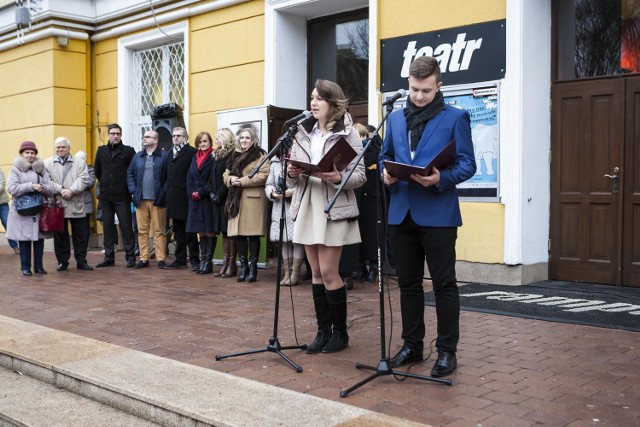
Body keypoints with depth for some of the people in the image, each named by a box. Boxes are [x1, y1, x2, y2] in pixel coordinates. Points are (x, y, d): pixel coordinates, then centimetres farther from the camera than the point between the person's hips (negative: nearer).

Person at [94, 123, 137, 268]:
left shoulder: (128, 151, -1)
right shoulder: (101, 151, 10)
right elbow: (97, 170, 21)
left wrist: (129, 186, 2)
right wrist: (105, 182, 16)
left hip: (122, 196, -4)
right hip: (105, 196, 4)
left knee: (126, 227, -3)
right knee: (107, 227, 7)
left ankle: (130, 257, 2)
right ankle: (109, 258, 13)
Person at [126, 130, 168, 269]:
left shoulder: (164, 156, -2)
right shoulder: (137, 157, 13)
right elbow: (130, 174, 14)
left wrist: (163, 192, -10)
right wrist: (133, 191, 3)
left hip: (157, 200, -4)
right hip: (140, 200, 4)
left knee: (159, 231, 0)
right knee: (142, 231, 6)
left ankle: (161, 259, 5)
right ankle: (144, 259, 12)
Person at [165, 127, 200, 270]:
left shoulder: (192, 152, -8)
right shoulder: (171, 152, 16)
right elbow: (169, 174, 18)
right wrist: (168, 191, 11)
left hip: (186, 199, -7)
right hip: (173, 199, 7)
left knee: (190, 232, -2)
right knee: (178, 231, 12)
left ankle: (194, 260, 4)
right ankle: (180, 260, 18)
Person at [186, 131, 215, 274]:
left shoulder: (214, 158, -5)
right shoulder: (195, 158, 15)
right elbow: (189, 178, 12)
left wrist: (201, 192, -15)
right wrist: (192, 193, -4)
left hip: (208, 199, -6)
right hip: (195, 200, 6)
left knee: (209, 231, -1)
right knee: (201, 232, 10)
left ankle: (208, 262, 5)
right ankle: (203, 260, 16)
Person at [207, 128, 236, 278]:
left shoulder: (232, 155, -9)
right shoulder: (217, 155, 17)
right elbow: (211, 177, 15)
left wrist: (219, 195, -15)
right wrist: (211, 192, 1)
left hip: (228, 199, -8)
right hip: (217, 199, 8)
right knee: (223, 232, 10)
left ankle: (232, 264, 1)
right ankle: (225, 263, 13)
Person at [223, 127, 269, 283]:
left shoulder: (260, 155, 0)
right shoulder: (235, 156, 20)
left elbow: (264, 175, -12)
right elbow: (226, 174, 20)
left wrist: (243, 181, -14)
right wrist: (230, 179, -4)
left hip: (253, 199, -6)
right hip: (236, 199, 6)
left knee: (252, 233, -6)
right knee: (238, 234, 3)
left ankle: (253, 267, 1)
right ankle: (243, 266, 11)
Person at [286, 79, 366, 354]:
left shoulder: (348, 133, -3)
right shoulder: (303, 132, 13)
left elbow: (360, 174, -7)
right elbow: (292, 173, 12)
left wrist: (339, 178, -25)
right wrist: (292, 174, -10)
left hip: (334, 207, -5)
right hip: (307, 205, 5)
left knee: (328, 272, -5)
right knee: (316, 272, 8)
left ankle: (340, 332, 10)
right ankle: (323, 330, 17)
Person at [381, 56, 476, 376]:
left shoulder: (455, 118, 0)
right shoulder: (396, 118, 13)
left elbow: (467, 164, -4)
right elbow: (385, 156, 19)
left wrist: (440, 178, -22)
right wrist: (386, 174, -3)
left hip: (438, 213, -5)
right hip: (401, 212, 5)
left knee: (444, 284, 2)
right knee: (408, 283, 12)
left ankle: (447, 350, 12)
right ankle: (412, 345, 24)